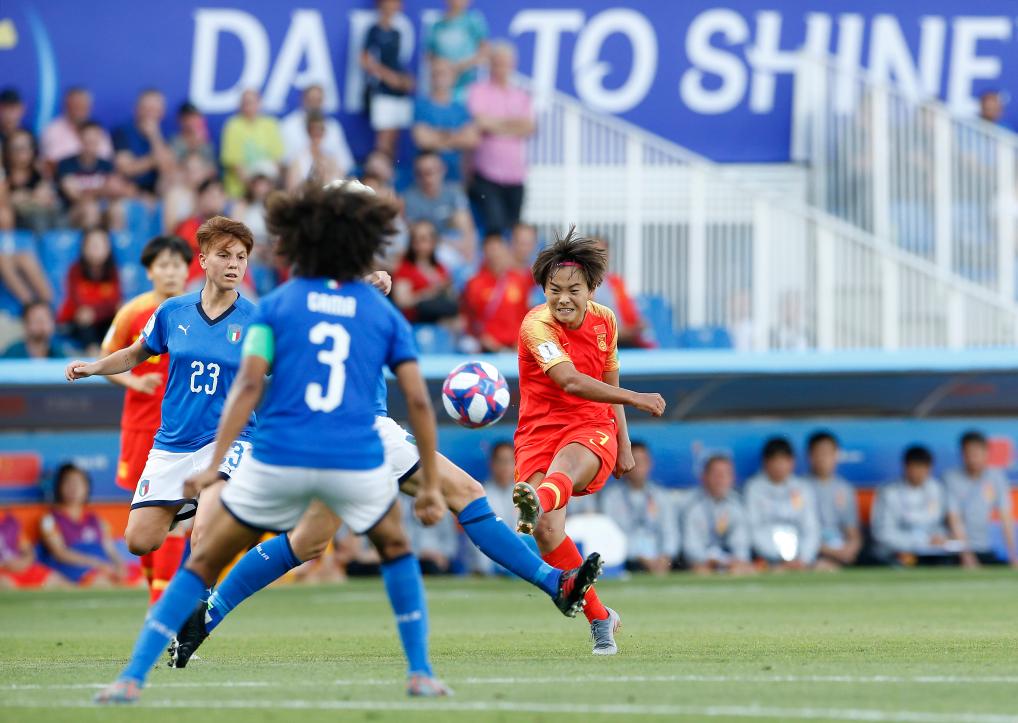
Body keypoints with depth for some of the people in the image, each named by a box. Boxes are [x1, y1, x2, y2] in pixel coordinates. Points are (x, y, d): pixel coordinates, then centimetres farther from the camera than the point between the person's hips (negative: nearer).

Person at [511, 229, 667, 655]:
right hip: (541, 429, -1)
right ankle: (599, 619, -6)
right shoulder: (537, 325, -10)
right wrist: (635, 399, -27)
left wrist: (624, 444, 23)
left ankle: (536, 501, -74)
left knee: (566, 465, -37)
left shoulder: (604, 321, 7)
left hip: (593, 429, 1)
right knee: (548, 534, -21)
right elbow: (571, 381, -24)